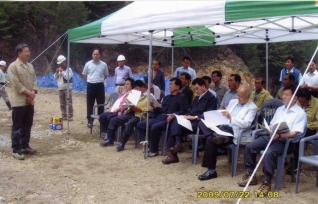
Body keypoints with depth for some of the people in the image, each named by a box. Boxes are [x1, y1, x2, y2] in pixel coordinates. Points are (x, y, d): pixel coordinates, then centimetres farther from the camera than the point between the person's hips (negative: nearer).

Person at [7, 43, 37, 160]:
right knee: (17, 127, -2)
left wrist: (33, 93, -7)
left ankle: (25, 146, 24)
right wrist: (29, 93, -14)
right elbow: (16, 84, -15)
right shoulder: (13, 66, -8)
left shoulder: (30, 66, 13)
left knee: (27, 126, 13)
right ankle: (16, 150, 4)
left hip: (30, 101, 7)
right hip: (19, 101, -7)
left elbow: (34, 81, 10)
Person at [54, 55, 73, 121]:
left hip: (67, 88, -7)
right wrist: (56, 72, -5)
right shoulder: (59, 69, 13)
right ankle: (64, 116, 17)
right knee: (62, 104, 10)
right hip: (60, 89, 7)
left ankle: (70, 116, -5)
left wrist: (62, 71, -17)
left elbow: (67, 77, -17)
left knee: (68, 103, -8)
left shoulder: (69, 69, -7)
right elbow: (55, 77, 13)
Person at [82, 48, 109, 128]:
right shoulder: (88, 64, 0)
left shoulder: (104, 65, 0)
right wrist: (91, 80, 10)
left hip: (100, 86, 0)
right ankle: (90, 121, 12)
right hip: (91, 85, 0)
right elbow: (84, 74, 12)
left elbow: (106, 75, 14)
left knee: (101, 104, 5)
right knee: (90, 104, 4)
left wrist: (99, 80, 11)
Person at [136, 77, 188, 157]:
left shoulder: (182, 97, 3)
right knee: (140, 124, -5)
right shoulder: (167, 97, 27)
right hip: (159, 117, 9)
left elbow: (184, 111, -10)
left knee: (154, 127, -35)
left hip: (168, 119, -8)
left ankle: (154, 150, -17)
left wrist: (173, 115, -25)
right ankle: (149, 144, -2)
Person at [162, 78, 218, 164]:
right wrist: (187, 115, 2)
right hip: (191, 120, 8)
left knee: (177, 126, -27)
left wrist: (195, 117, -18)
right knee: (175, 122, -21)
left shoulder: (211, 98, -3)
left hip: (199, 123, -8)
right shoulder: (197, 98, 26)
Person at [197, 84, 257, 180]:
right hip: (223, 127, 7)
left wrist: (230, 118, -25)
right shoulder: (233, 101, 19)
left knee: (211, 140, -29)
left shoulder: (252, 107, -2)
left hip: (235, 132, -7)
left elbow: (246, 124, -15)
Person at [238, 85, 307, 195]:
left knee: (269, 153, -34)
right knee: (249, 146, -11)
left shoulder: (300, 113, -2)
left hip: (284, 141, -7)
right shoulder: (279, 109, 20)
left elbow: (294, 133, -12)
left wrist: (279, 135, -23)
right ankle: (251, 175, 0)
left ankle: (267, 182, -21)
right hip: (271, 136, 7)